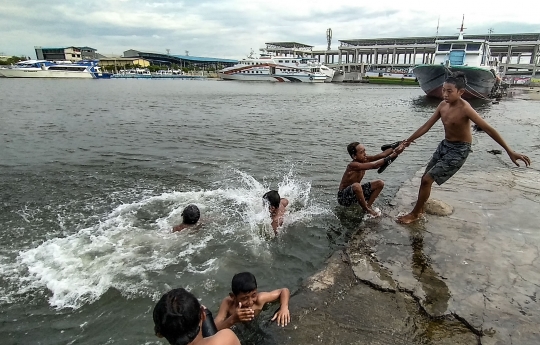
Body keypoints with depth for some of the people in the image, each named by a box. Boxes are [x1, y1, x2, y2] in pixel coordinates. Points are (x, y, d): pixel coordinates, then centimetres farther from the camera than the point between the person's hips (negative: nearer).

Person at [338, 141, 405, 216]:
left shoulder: (364, 159, -6)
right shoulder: (353, 165, -30)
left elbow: (382, 155, -15)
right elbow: (374, 165, -38)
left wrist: (397, 145, -28)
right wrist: (394, 154, -39)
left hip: (354, 193, 9)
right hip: (343, 197, -9)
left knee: (380, 183, 4)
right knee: (356, 186, -41)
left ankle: (368, 206, 2)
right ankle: (366, 210, -17)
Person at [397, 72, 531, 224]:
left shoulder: (464, 108, -23)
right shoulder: (443, 105, -2)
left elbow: (488, 129, -23)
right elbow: (427, 126, 5)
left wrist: (510, 151, -23)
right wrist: (408, 140, 7)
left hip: (459, 150, -7)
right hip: (444, 145, 7)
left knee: (427, 180, -10)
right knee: (425, 178, 11)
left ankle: (415, 214, 6)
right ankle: (419, 209, 30)